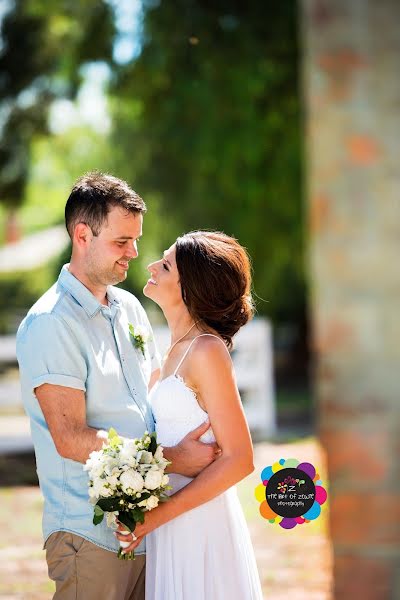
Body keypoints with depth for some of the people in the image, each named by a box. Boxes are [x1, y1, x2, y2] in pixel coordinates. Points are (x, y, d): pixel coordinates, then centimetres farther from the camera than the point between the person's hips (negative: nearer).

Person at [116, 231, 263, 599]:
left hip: (200, 524, -8)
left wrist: (158, 516, -17)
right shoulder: (178, 348, 11)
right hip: (172, 527, 8)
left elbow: (239, 461, -18)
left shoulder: (207, 350, -15)